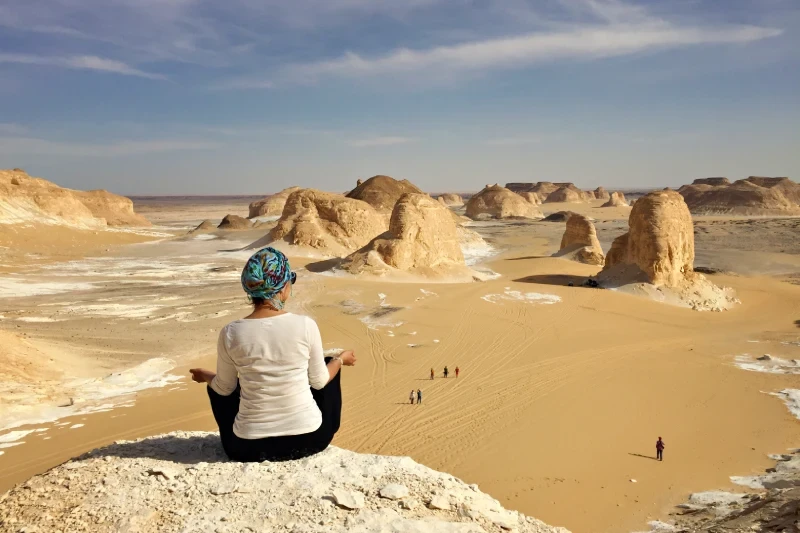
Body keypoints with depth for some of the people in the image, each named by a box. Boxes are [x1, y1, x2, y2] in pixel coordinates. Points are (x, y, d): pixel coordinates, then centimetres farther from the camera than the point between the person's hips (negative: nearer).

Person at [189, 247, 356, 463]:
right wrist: (341, 359, 20)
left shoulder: (231, 333, -12)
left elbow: (224, 389, 3)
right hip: (309, 440, 0)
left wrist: (205, 376, 26)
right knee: (330, 363, 27)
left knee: (217, 385, 29)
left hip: (249, 447, 1)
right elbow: (319, 382, -1)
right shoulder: (305, 325, -15)